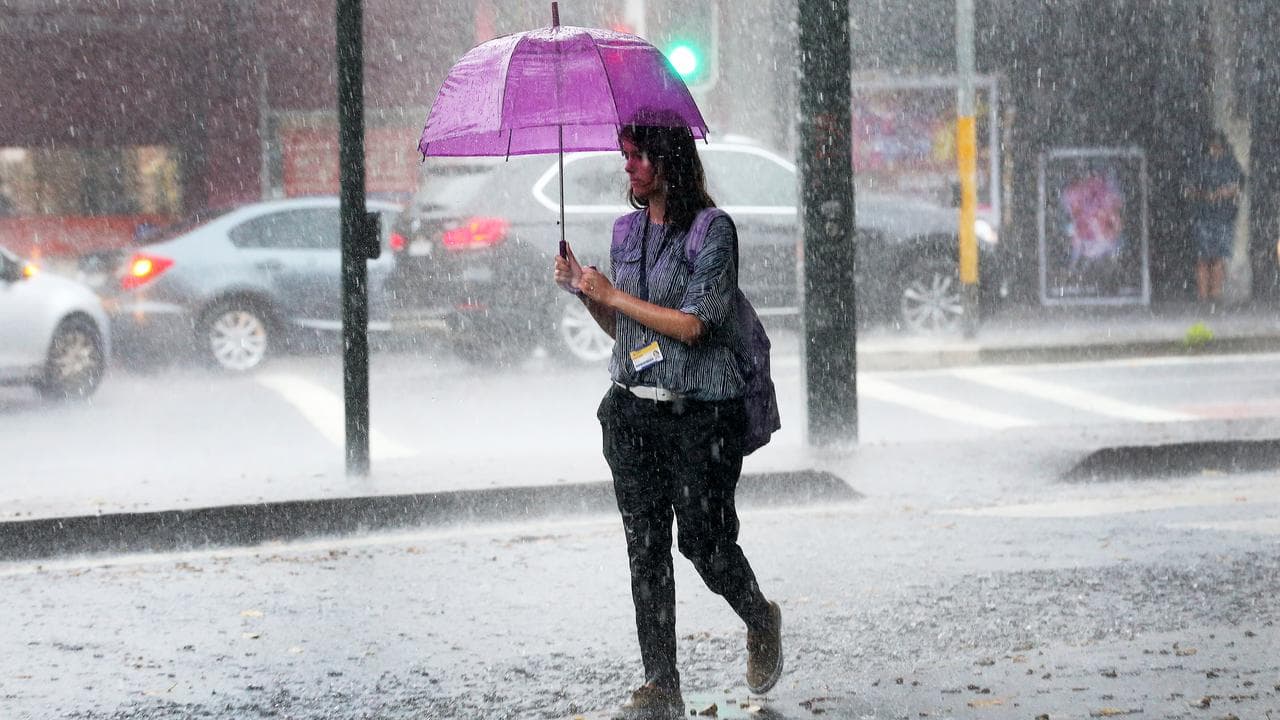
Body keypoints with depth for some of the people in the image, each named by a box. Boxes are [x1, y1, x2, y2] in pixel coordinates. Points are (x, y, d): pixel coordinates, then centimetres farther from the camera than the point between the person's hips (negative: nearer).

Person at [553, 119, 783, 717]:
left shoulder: (713, 230, -9)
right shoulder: (629, 229, 12)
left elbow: (693, 324, -17)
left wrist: (613, 294, -13)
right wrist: (582, 290, 2)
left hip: (699, 413, -6)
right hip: (632, 409, 6)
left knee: (703, 542, -2)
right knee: (645, 548, 1)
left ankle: (761, 620, 29)